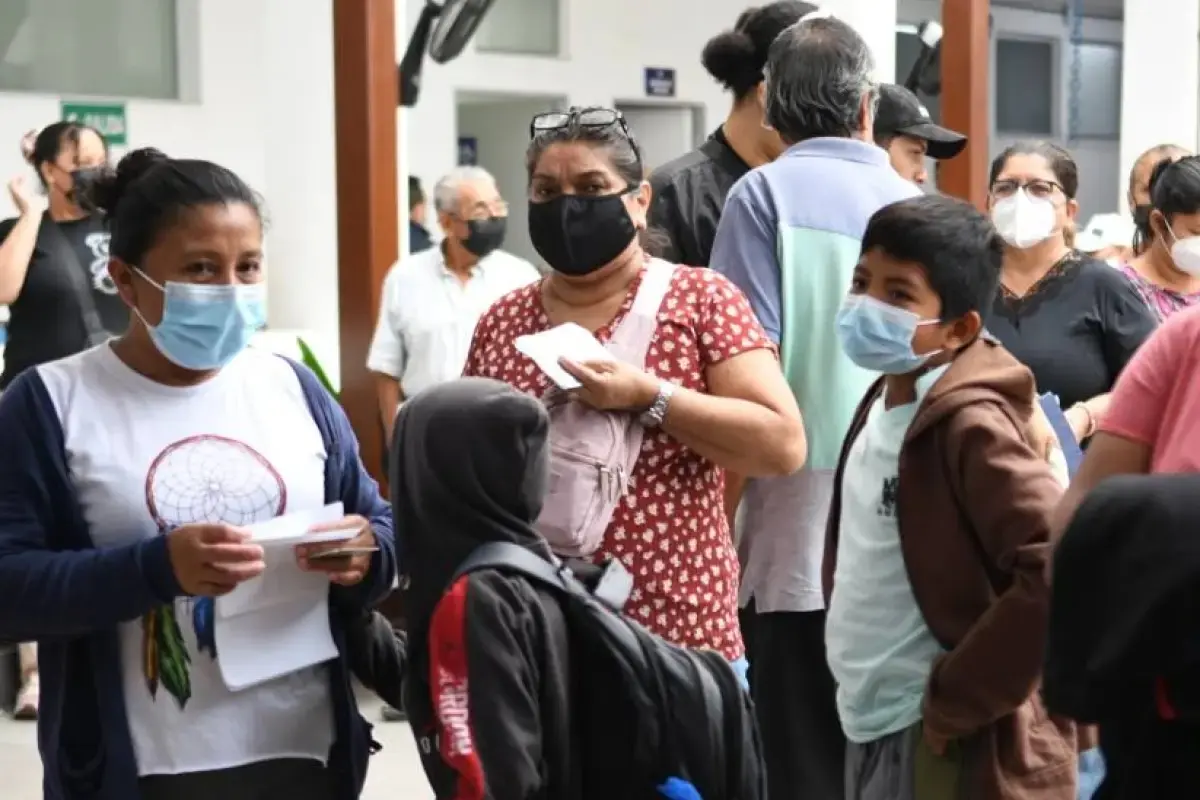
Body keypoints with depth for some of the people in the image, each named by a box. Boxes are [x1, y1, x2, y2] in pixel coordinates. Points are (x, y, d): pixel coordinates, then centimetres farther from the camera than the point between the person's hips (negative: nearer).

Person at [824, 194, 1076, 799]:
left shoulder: (970, 425, -18)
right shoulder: (882, 405, 7)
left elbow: (1064, 570, -29)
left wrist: (955, 701, -20)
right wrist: (856, 690, 10)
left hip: (948, 748, -8)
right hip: (874, 731, 8)